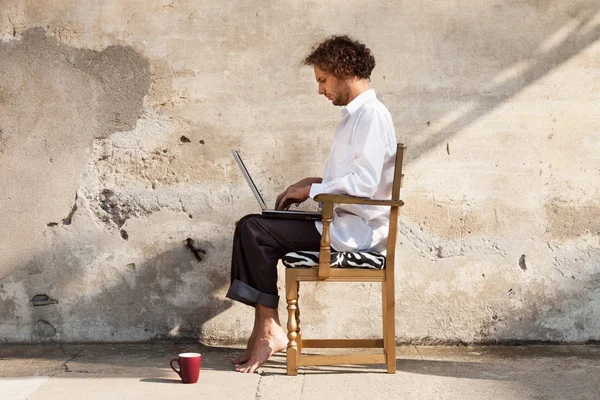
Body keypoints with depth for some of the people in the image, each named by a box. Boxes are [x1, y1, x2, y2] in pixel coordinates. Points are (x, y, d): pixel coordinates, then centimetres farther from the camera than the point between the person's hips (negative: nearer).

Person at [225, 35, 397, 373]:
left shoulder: (371, 115, -12)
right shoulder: (356, 115, 20)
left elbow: (364, 183, -22)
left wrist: (312, 190, -12)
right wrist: (316, 182, 10)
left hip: (356, 230, -10)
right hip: (344, 222, 10)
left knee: (254, 231, -17)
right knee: (253, 228, 3)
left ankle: (270, 330, -11)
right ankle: (263, 330, -3)